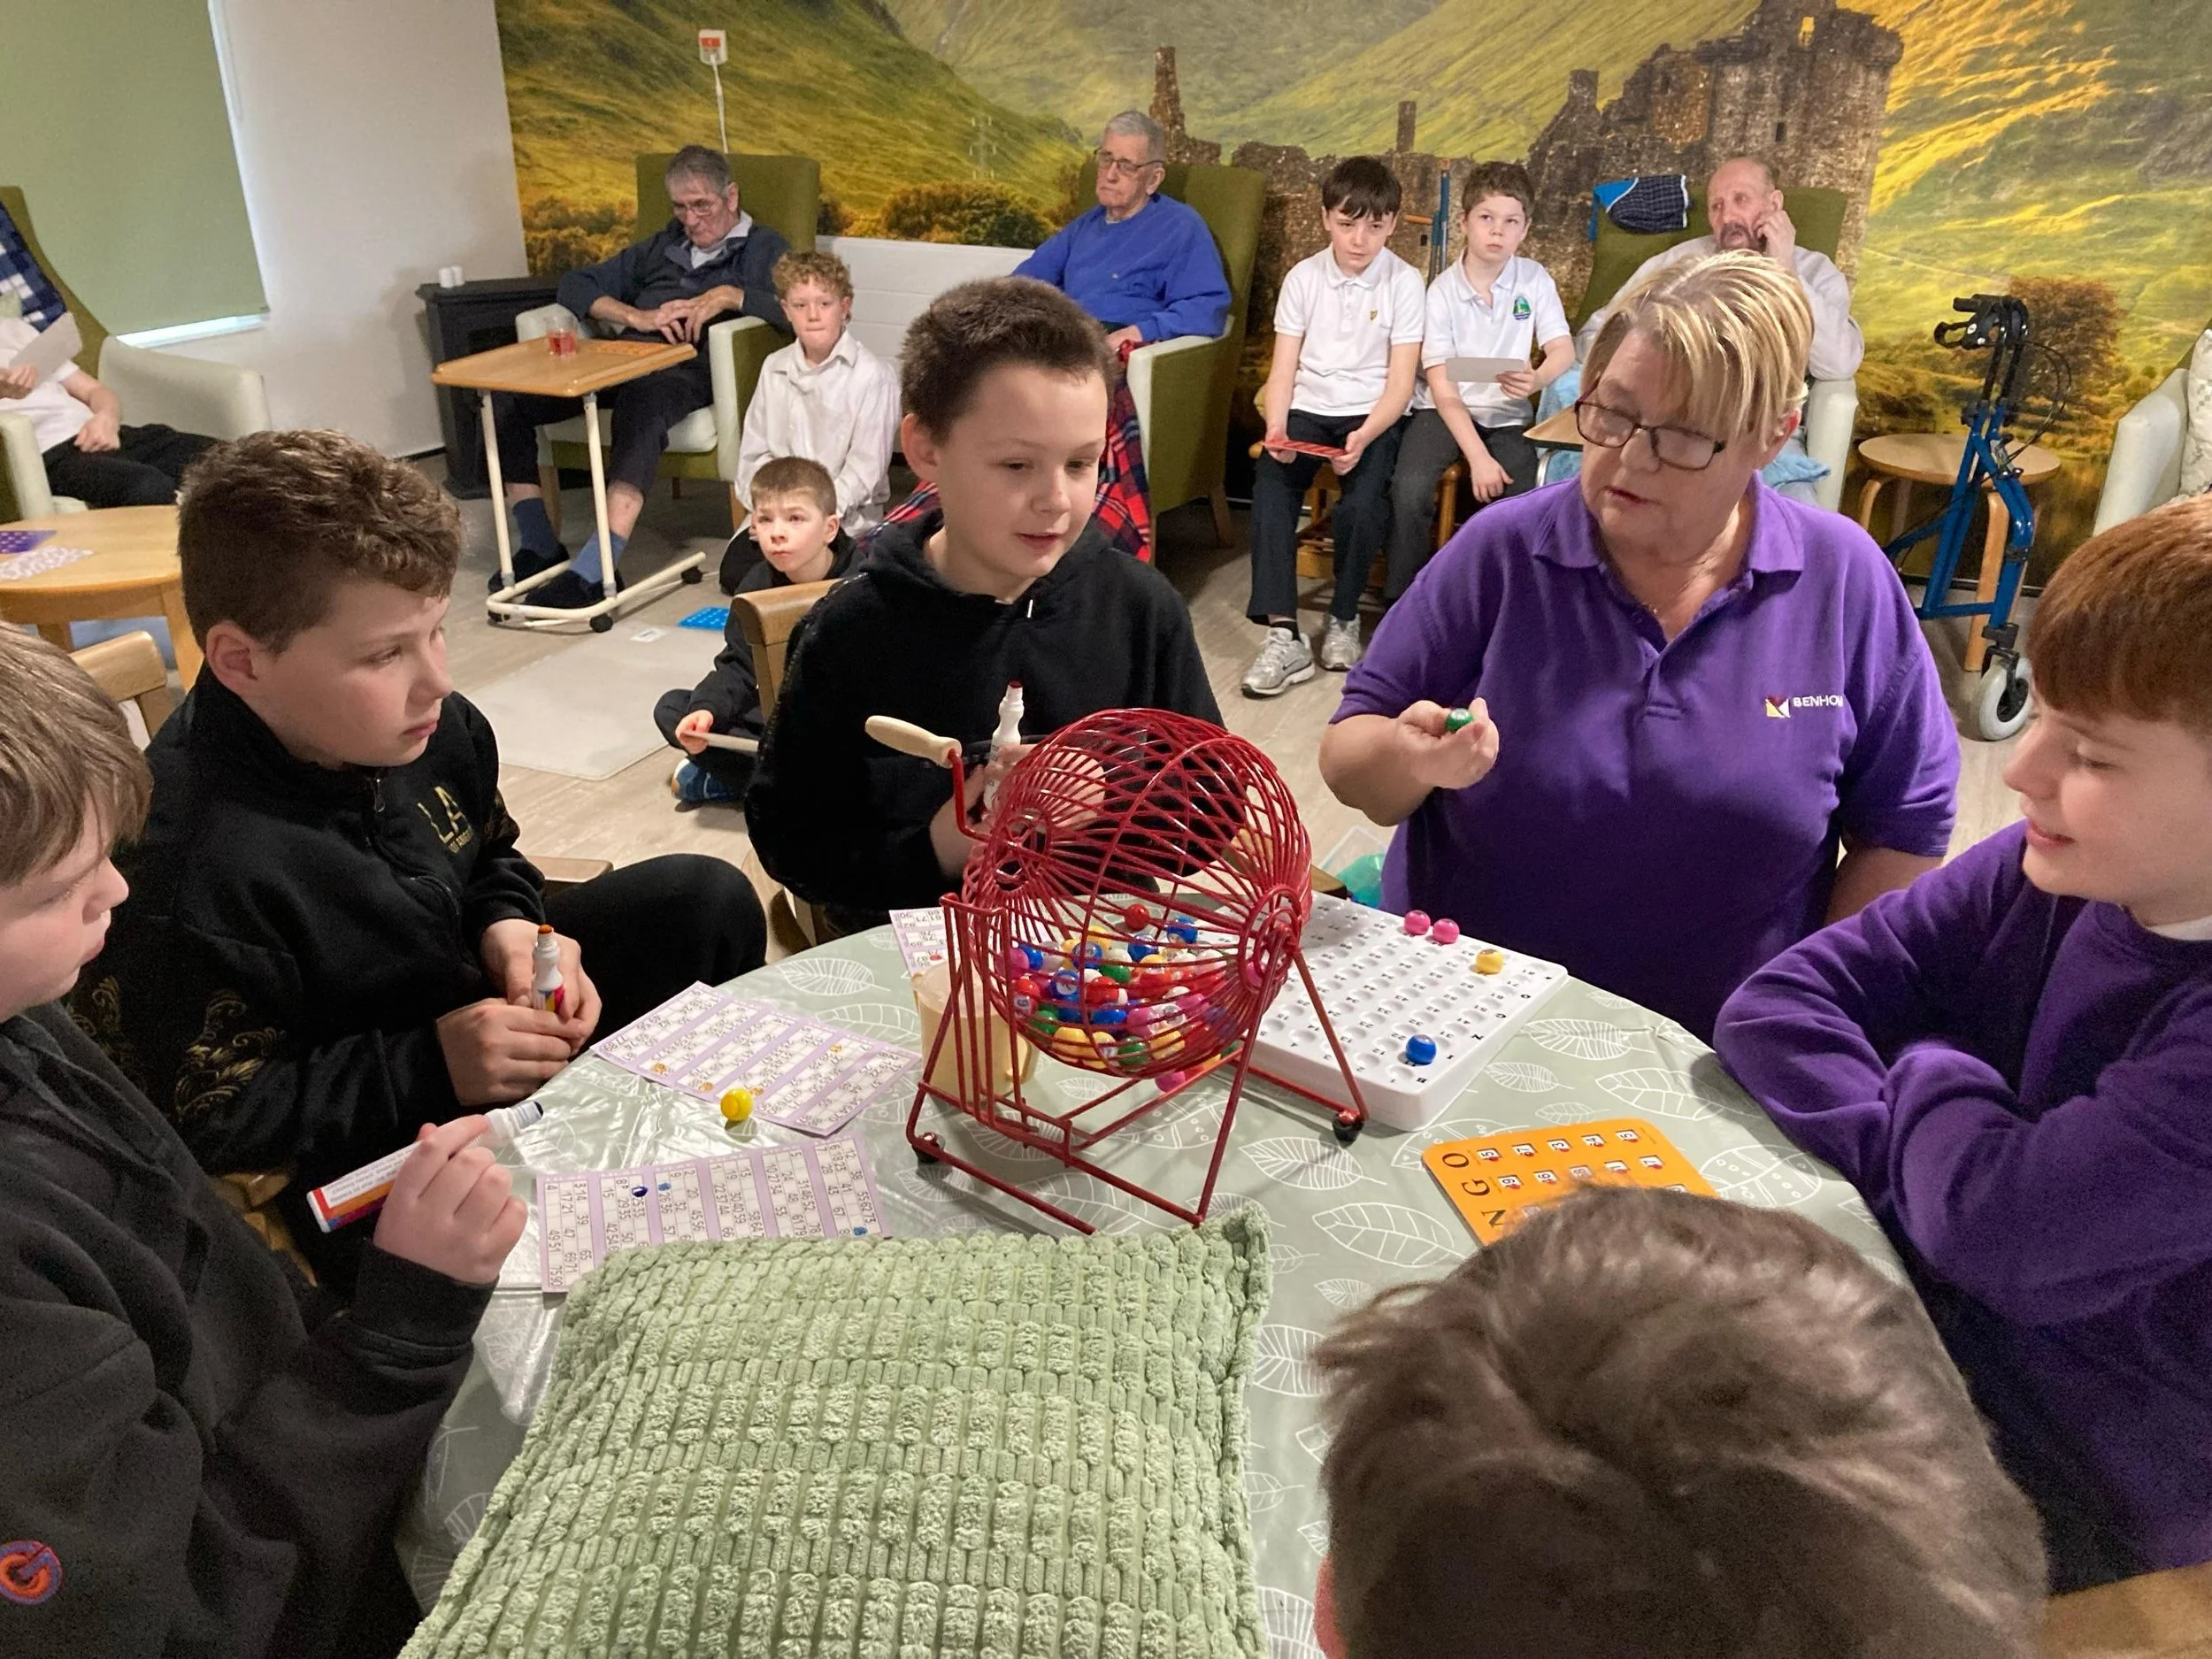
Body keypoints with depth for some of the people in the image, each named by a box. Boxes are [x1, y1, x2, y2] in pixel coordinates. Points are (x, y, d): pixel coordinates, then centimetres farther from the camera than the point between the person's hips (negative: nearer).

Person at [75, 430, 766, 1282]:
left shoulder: (432, 729, -10)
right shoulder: (192, 869, -31)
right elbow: (203, 1118, -22)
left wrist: (510, 926, -11)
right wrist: (429, 1068, -26)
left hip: (481, 998, 7)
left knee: (706, 900, 3)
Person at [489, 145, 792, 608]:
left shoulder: (763, 249, 16)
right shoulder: (661, 247, 31)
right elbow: (576, 284, 24)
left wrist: (728, 296, -10)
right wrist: (637, 318, 6)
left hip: (689, 368, -6)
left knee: (641, 402, -42)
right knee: (504, 397, -15)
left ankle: (596, 572, -49)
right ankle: (538, 547, -8)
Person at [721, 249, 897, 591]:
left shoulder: (874, 376, -10)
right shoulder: (775, 368, 9)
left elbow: (865, 468, -12)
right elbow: (754, 451, 11)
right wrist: (766, 506, -7)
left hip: (845, 515, -5)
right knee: (734, 571, -13)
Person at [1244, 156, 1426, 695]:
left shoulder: (1404, 283, -2)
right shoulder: (1303, 277, 5)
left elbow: (1400, 383, -5)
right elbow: (1283, 371, 2)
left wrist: (1363, 438, -23)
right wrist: (1275, 431, -17)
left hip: (1372, 414, -2)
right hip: (1307, 409, 2)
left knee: (1362, 505, -29)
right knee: (1270, 492, -26)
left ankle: (1343, 618, -4)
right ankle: (1283, 635, -28)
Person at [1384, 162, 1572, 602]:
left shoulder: (1535, 280, 0)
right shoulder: (1443, 291, -7)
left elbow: (1564, 351, -4)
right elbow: (1441, 385, -11)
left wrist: (1537, 380, -31)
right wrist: (1478, 456, -21)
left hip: (1506, 416, 2)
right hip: (1445, 411, -2)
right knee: (1410, 489, -28)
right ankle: (1402, 606, -11)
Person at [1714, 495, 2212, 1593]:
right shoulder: (2051, 874, -8)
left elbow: (1998, 1231, -33)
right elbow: (1775, 1006, -8)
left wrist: (1925, 1080, -13)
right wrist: (1927, 1167, -22)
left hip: (2078, 1497, -5)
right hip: (1920, 1317, 6)